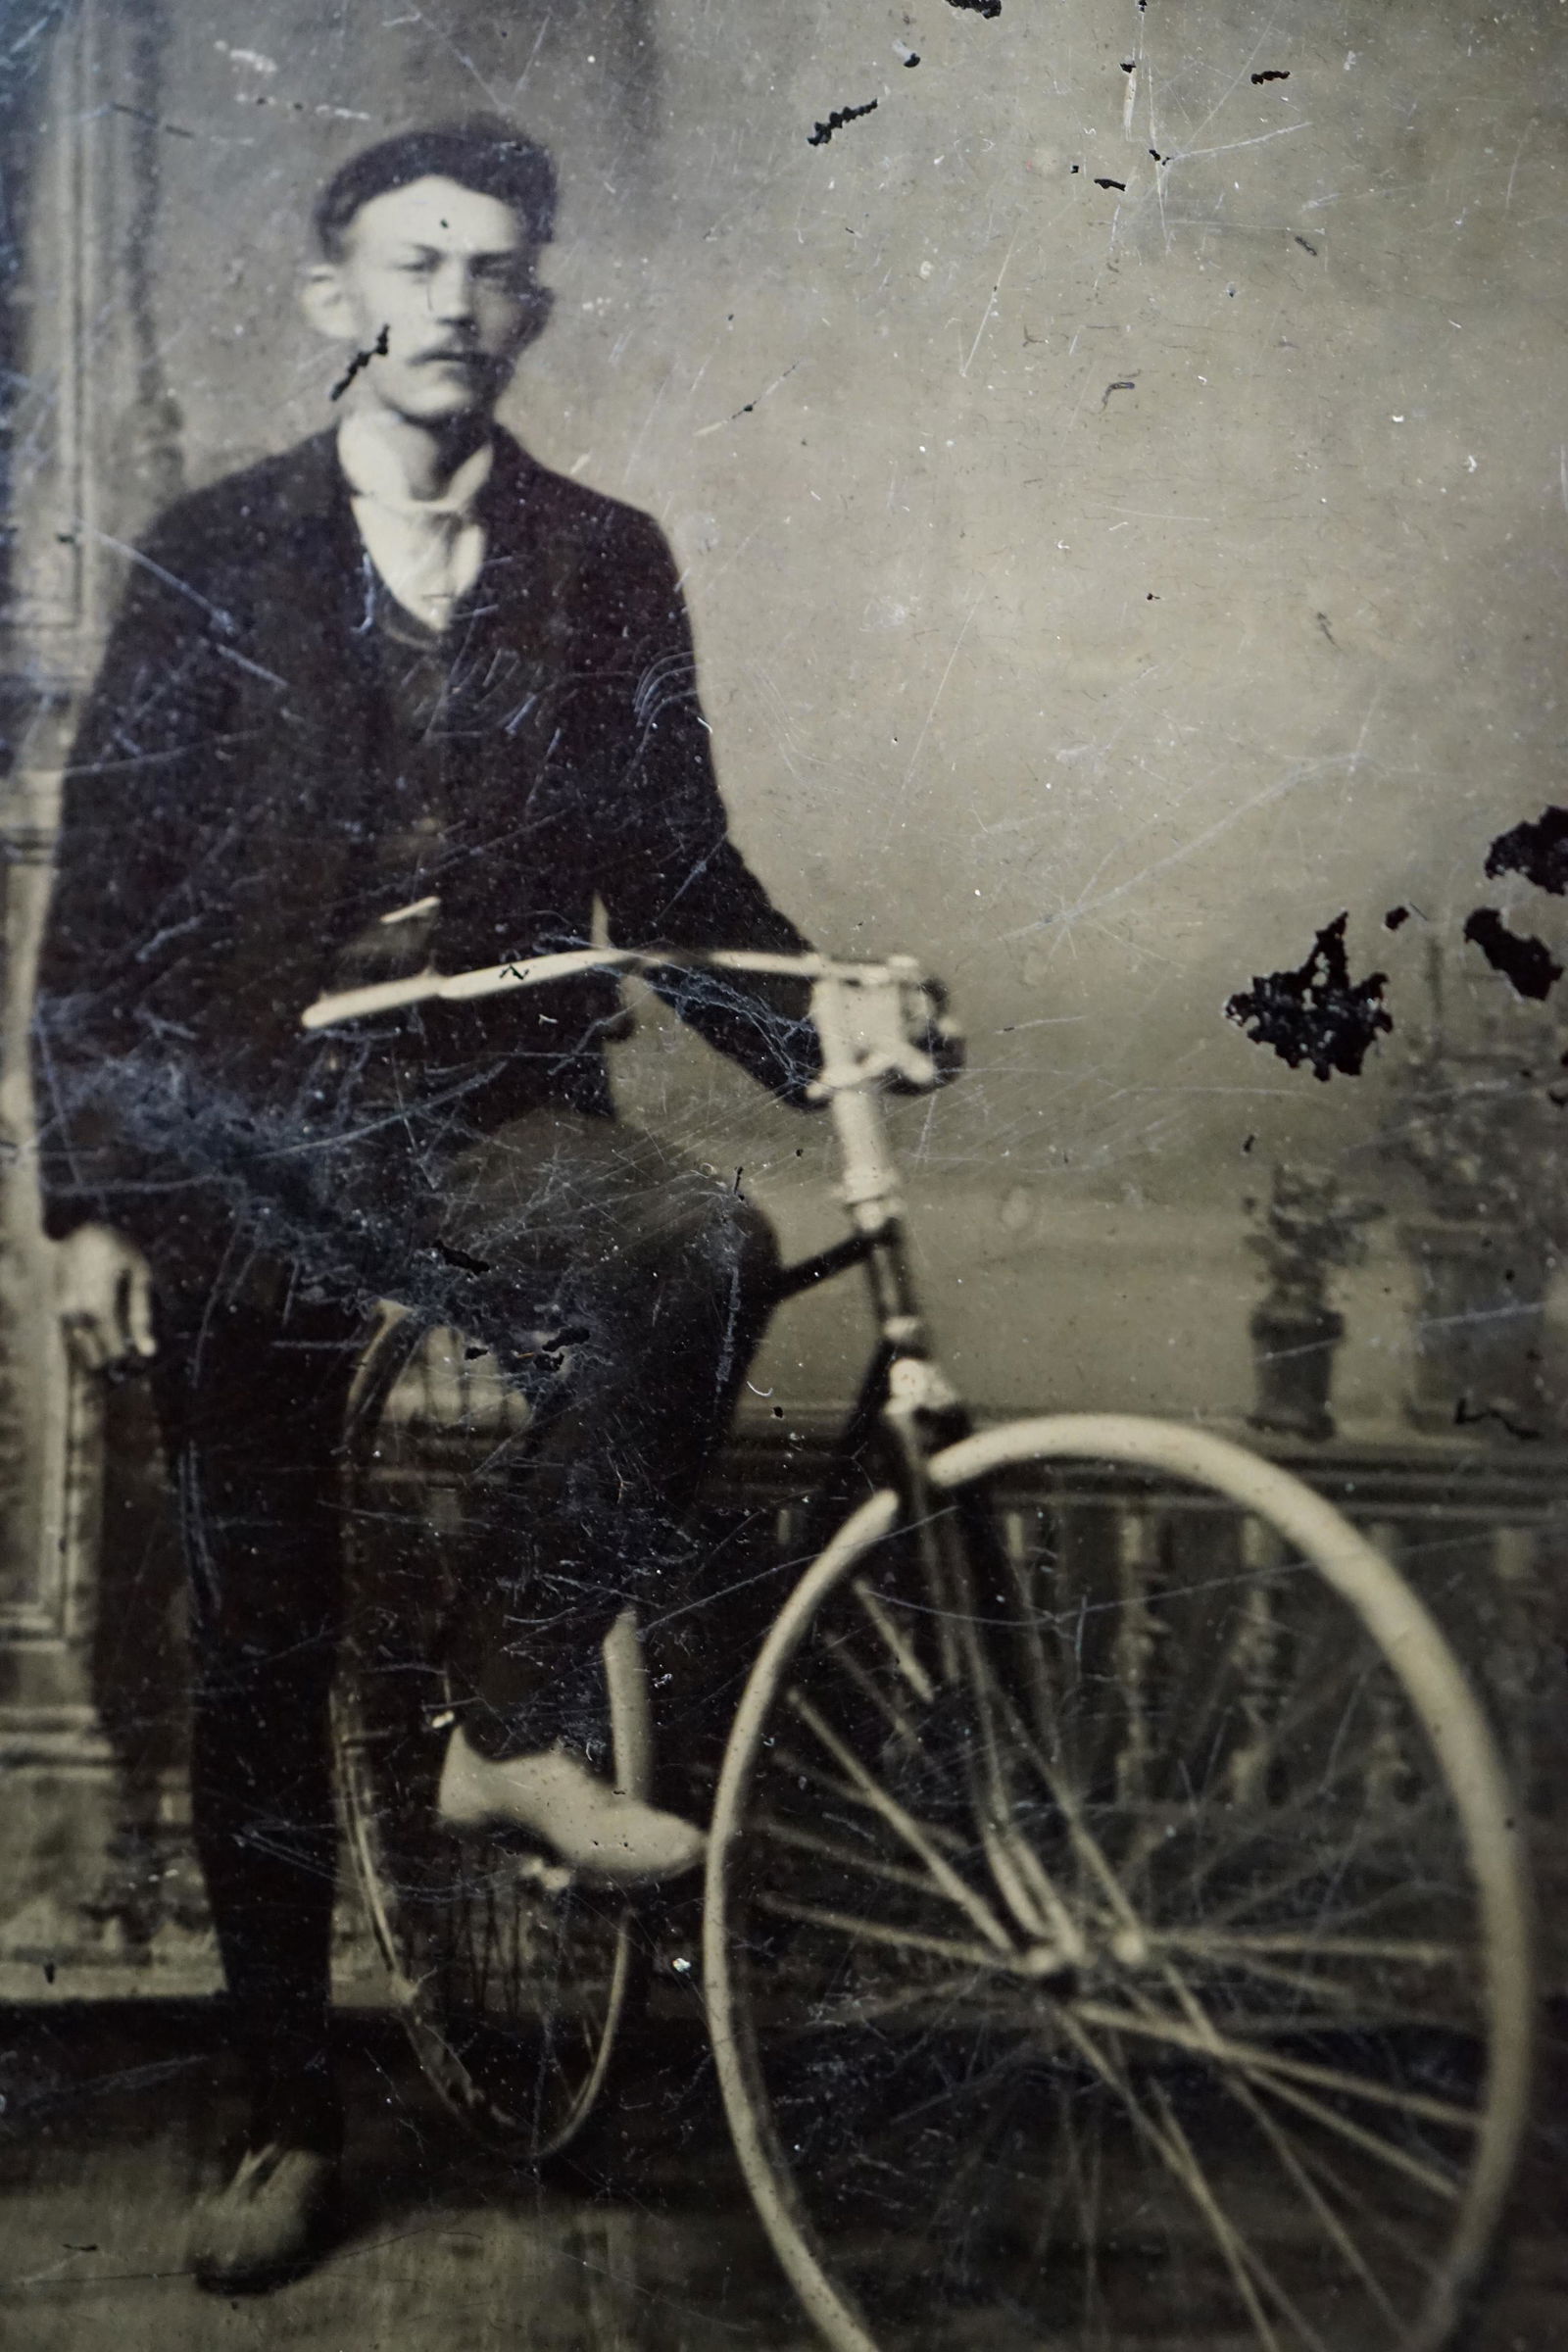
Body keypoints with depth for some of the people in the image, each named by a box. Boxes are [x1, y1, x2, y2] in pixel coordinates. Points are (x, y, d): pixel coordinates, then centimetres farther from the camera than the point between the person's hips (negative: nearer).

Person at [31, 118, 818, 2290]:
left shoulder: (604, 566, 7)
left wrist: (816, 1031, -10)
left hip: (497, 1119, 1)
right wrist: (90, 1197, -3)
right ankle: (290, 2120, 23)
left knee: (702, 1256, -34)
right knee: (260, 1655, 4)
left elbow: (671, 863, 9)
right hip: (245, 1142, 0)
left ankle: (521, 1722, -13)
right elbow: (104, 892, 3)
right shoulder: (213, 559, 4)